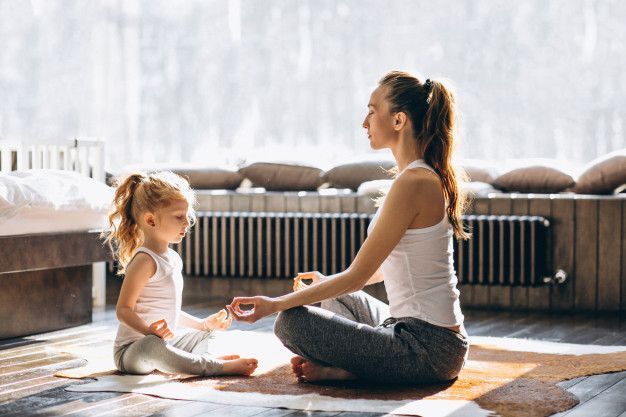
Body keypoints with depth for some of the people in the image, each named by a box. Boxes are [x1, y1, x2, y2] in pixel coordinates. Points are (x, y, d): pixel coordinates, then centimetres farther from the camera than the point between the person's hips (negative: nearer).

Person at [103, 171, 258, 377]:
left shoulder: (173, 258, 13)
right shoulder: (145, 260, -17)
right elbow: (123, 309, -22)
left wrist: (204, 323, 27)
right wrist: (149, 331, -38)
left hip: (162, 344, 10)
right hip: (131, 350, -10)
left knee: (204, 335, 24)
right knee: (152, 346, -42)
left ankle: (204, 359, -11)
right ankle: (218, 366, -36)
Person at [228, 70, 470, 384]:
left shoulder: (413, 183, -19)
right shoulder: (430, 176, 12)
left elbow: (357, 276, -16)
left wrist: (274, 304, -11)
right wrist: (327, 282, 31)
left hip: (429, 347, -10)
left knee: (291, 322, -14)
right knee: (335, 298, 30)